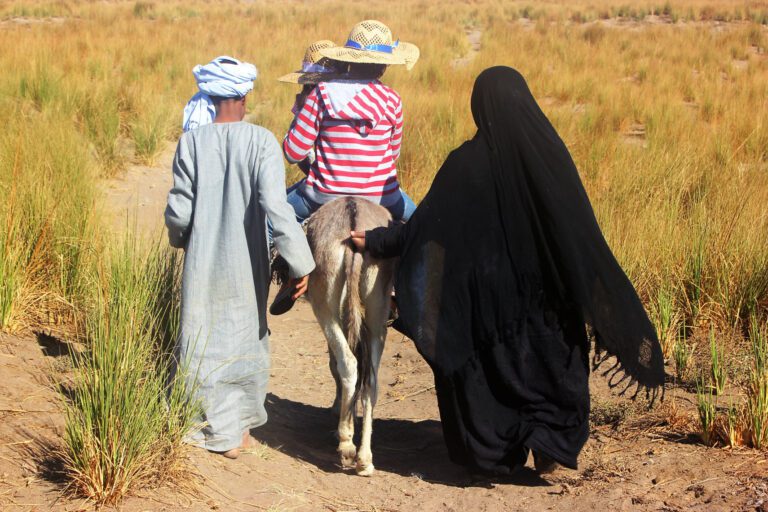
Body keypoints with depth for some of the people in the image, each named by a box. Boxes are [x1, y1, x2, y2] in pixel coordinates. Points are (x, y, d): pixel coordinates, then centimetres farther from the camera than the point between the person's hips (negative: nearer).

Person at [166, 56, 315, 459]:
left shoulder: (192, 141, -8)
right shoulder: (261, 142, -12)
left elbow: (178, 210, -5)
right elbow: (276, 207, -17)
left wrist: (180, 237, 17)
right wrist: (299, 263, -12)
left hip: (202, 263, 0)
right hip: (245, 265, 0)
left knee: (204, 341, 12)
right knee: (246, 336, 18)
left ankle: (219, 431, 18)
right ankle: (238, 428, 27)